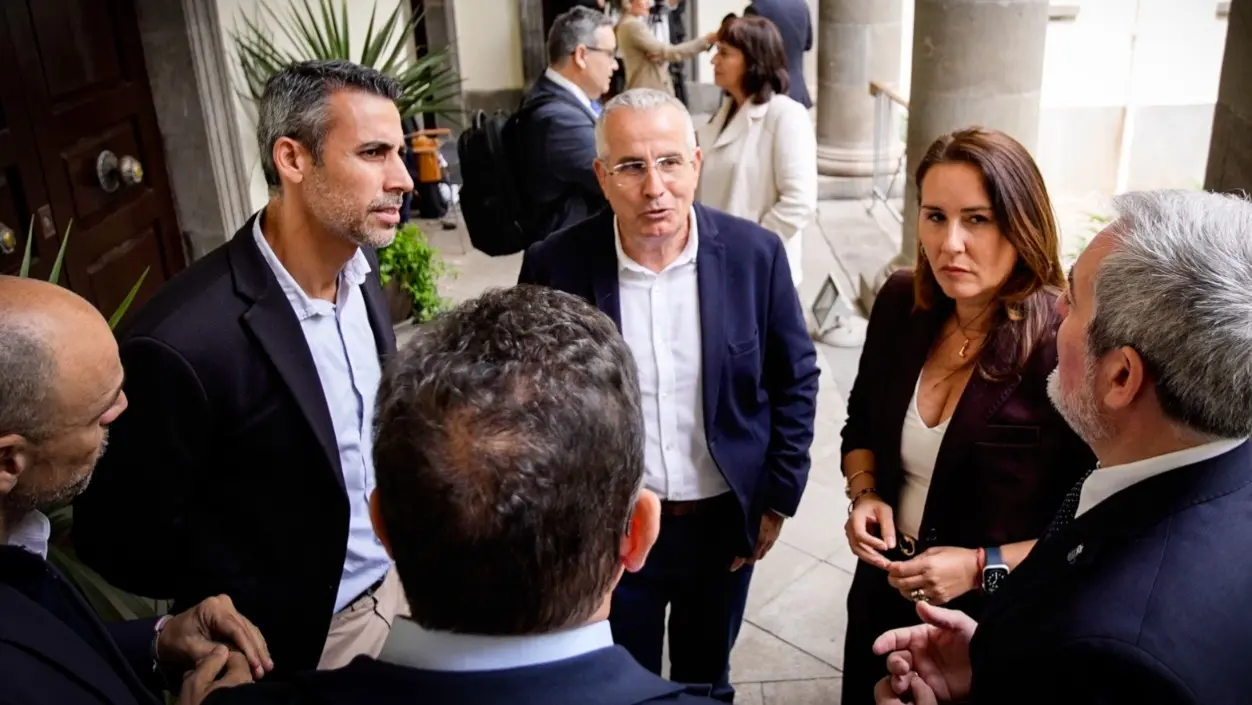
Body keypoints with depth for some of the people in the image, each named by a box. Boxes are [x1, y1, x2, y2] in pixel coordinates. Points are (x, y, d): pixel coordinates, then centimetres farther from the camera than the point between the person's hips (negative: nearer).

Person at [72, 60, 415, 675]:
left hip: (396, 576, 6)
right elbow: (121, 538, -16)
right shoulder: (183, 341, -29)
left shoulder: (358, 266, -6)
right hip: (305, 638, -6)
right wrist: (263, 622, -12)